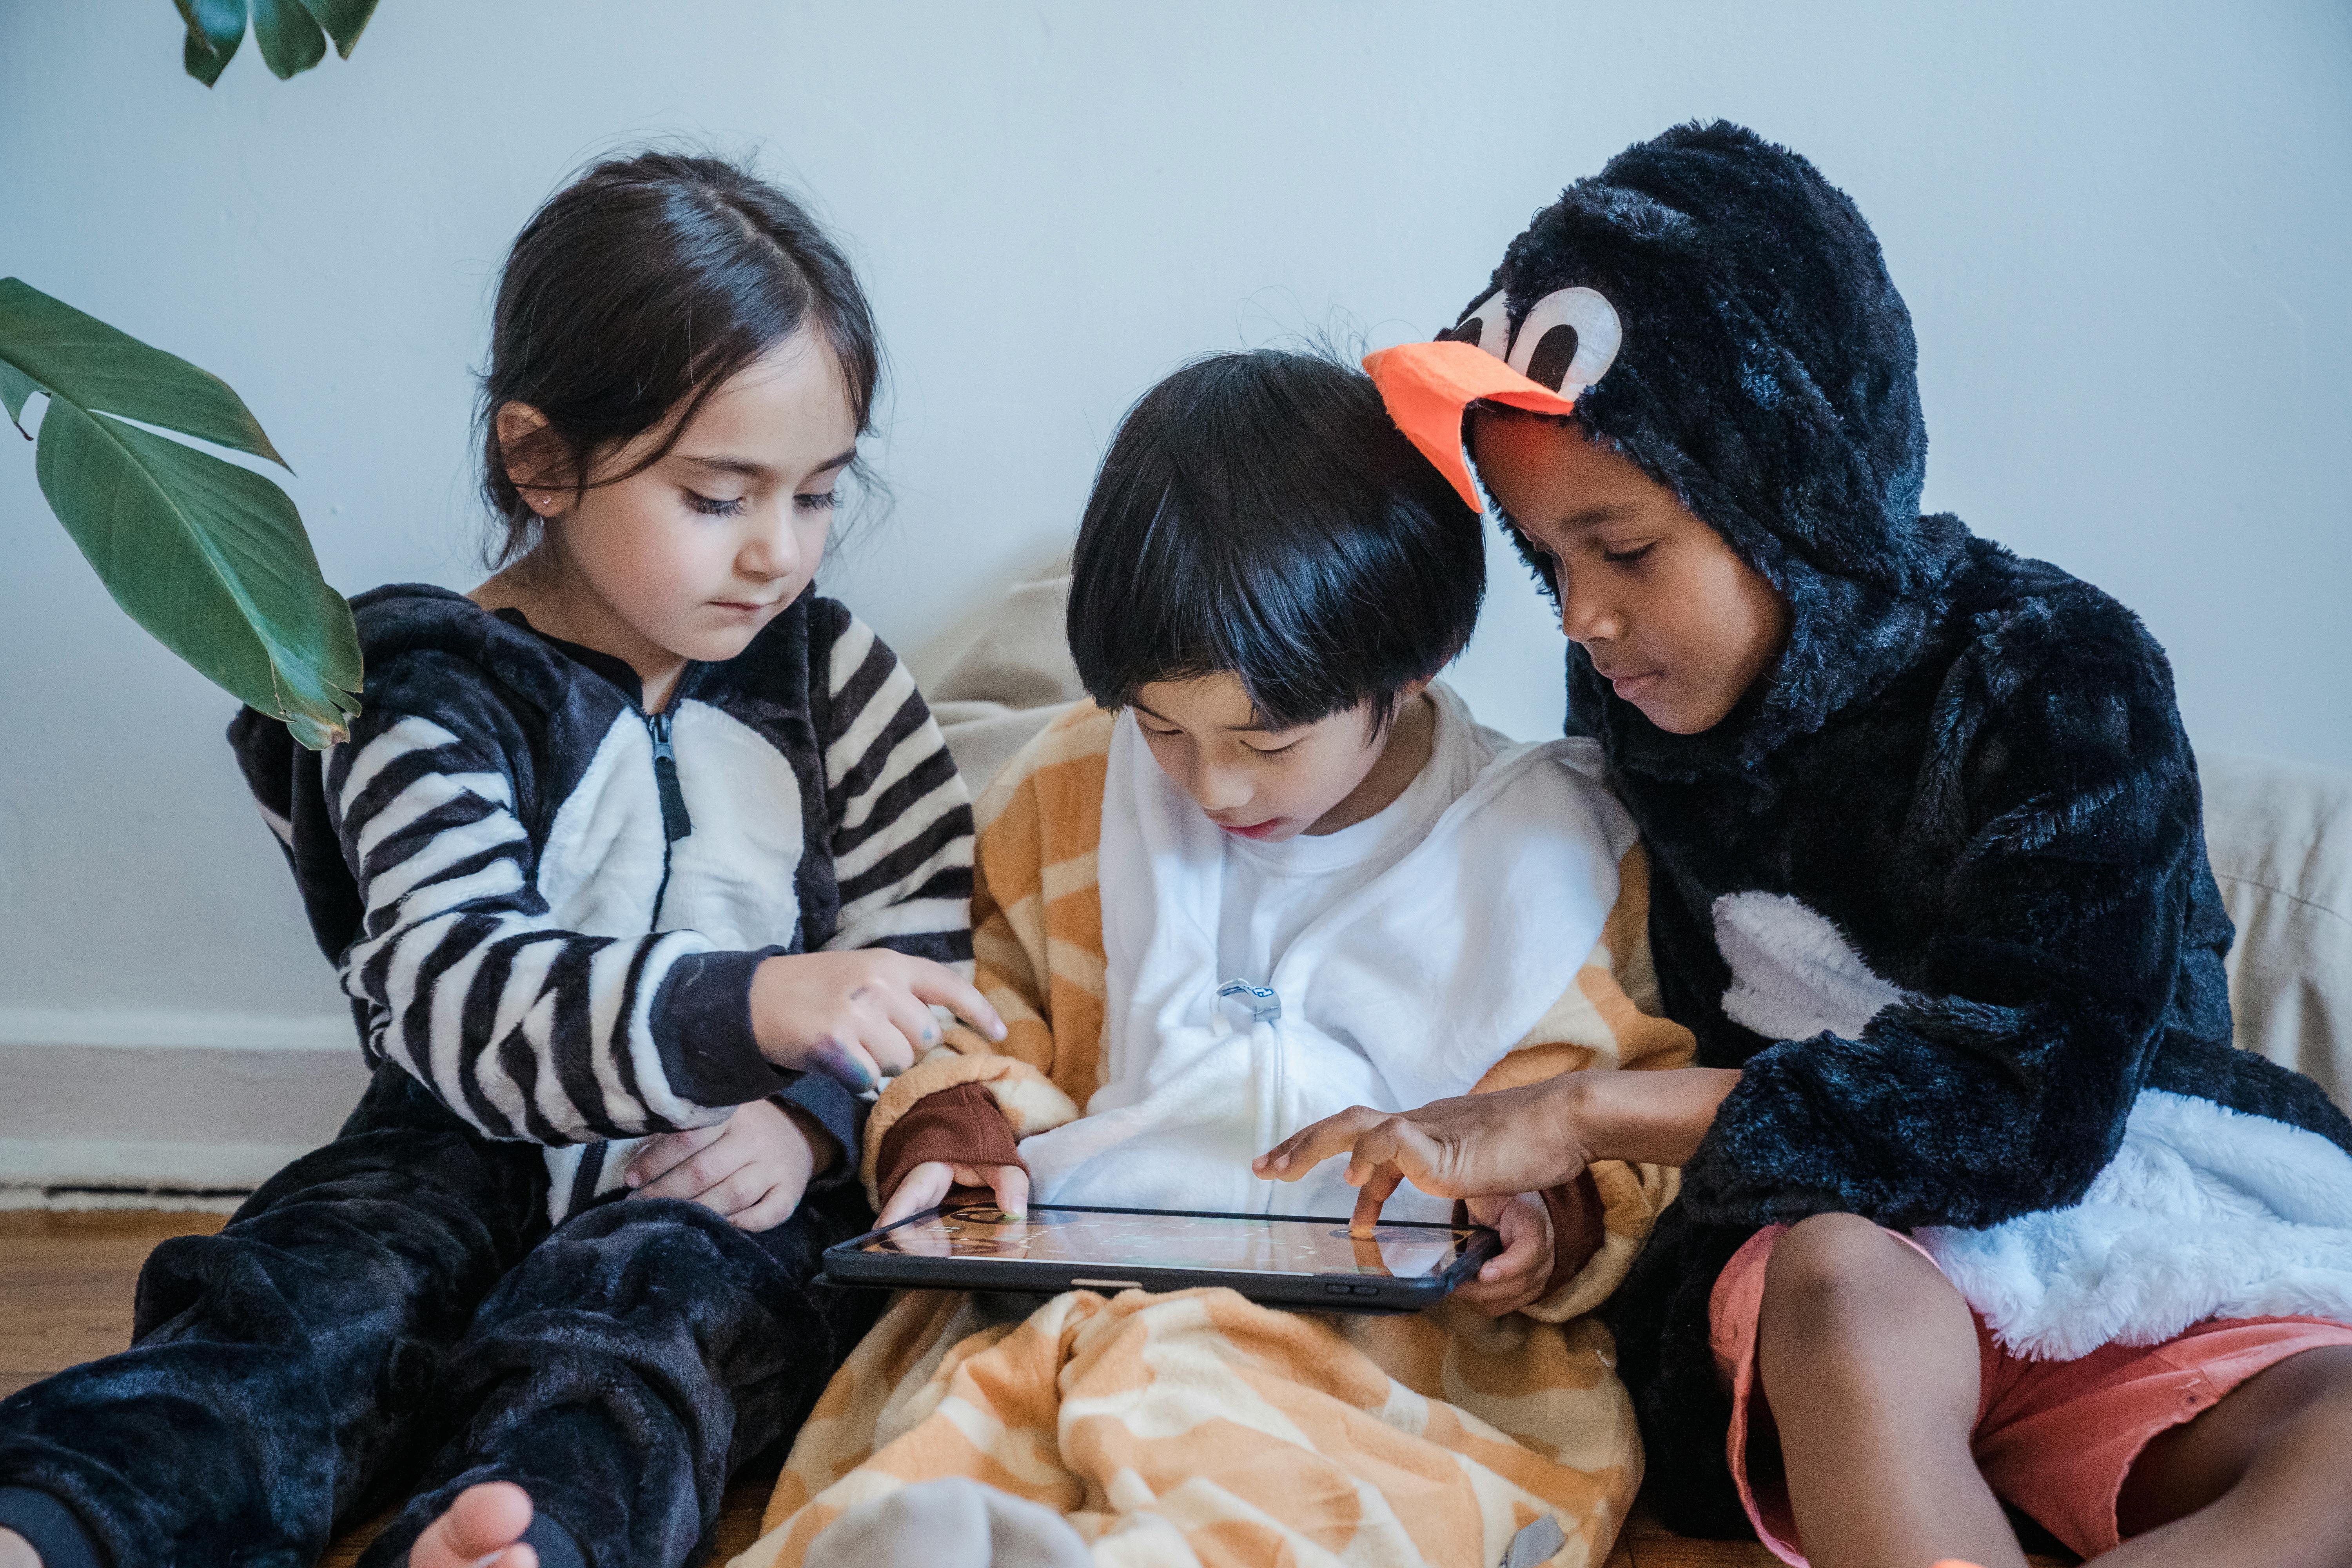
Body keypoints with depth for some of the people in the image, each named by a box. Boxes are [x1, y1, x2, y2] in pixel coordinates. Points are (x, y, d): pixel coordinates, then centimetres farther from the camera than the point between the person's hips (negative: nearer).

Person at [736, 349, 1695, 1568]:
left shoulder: (1554, 853, 6)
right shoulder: (1073, 786, 14)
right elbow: (994, 1000, 26)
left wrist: (1557, 1215, -6)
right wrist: (955, 1128, 6)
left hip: (1397, 1320, -3)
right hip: (1071, 1281, 4)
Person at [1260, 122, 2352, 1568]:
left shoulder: (2060, 682, -14)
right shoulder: (1629, 694, 2)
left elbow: (2032, 1105, -22)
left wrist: (1593, 1111, -24)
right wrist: (1569, 1178, -8)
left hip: (2127, 1229, -1)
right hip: (1825, 1226, 2)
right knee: (1843, 1291, -36)